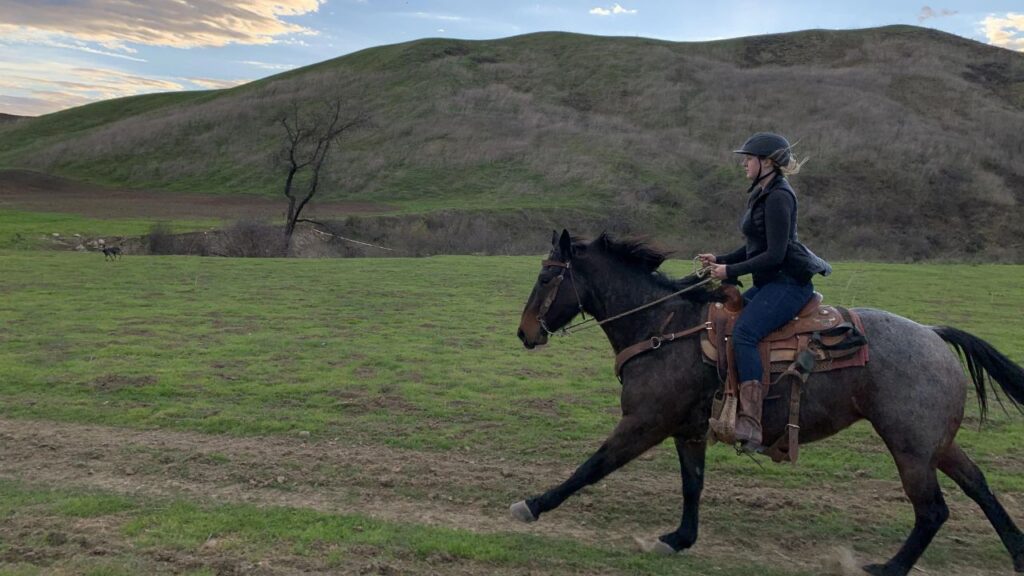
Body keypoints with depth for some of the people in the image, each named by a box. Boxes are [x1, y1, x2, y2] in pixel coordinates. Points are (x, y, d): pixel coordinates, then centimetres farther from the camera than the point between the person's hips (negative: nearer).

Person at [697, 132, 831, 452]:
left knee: (743, 332, -27)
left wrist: (731, 271, -18)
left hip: (788, 282, -11)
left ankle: (751, 424, -31)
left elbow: (774, 254, -21)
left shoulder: (778, 197, -15)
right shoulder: (762, 194, 17)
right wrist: (720, 260, 10)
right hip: (769, 283, 11)